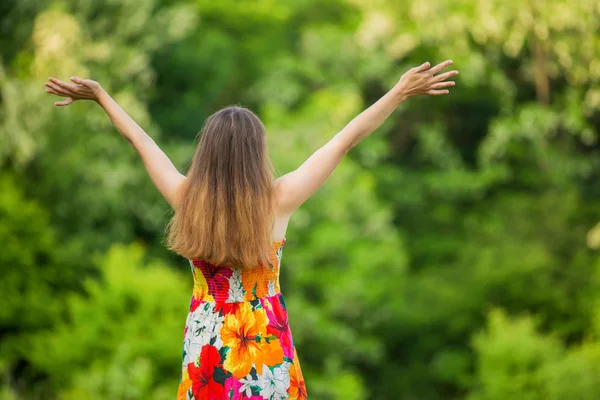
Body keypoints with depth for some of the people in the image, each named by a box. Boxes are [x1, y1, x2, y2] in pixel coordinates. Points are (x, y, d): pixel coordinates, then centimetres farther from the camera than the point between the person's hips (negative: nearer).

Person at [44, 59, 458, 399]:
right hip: (265, 344, -2)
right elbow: (346, 140, -9)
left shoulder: (186, 199, -9)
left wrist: (100, 95, 19)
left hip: (206, 343, 2)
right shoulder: (277, 201, -14)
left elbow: (141, 140, 6)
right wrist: (401, 92, -4)